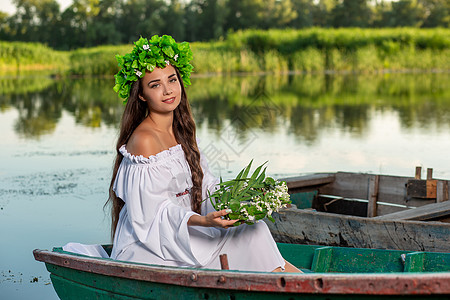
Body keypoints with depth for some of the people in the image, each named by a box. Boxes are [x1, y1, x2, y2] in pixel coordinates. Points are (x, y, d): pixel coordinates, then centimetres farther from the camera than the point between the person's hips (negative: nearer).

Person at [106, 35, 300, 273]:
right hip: (145, 250, -8)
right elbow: (153, 212, -19)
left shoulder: (180, 132, 12)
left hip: (179, 237, 8)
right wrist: (203, 221, -32)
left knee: (255, 232, -11)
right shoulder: (144, 140, -16)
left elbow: (206, 187, 12)